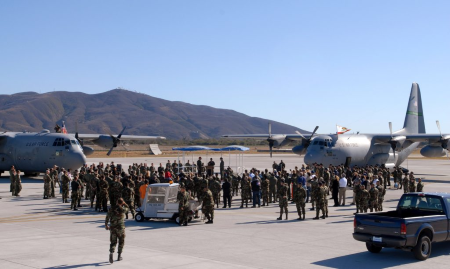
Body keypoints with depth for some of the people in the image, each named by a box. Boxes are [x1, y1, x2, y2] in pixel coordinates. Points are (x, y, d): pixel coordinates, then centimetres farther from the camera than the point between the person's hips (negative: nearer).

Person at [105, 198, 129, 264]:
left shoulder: (111, 209, -2)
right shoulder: (123, 209, -7)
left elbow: (107, 217, 0)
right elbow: (127, 208, 17)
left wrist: (106, 225, 11)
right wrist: (124, 204, 9)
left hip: (112, 227, 2)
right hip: (120, 227, -2)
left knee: (113, 242, 8)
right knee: (121, 241, 15)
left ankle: (111, 253, -19)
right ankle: (119, 256, 18)